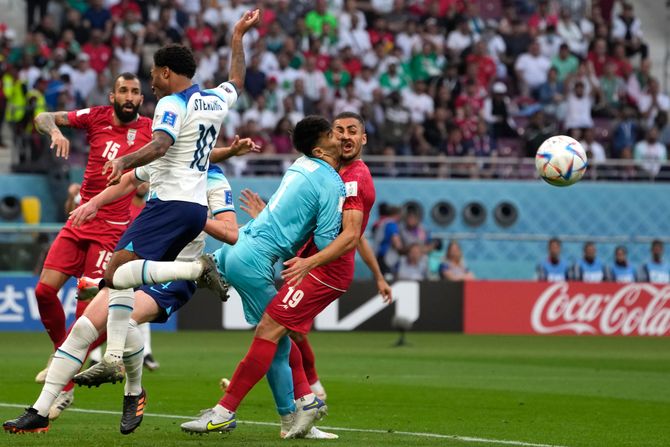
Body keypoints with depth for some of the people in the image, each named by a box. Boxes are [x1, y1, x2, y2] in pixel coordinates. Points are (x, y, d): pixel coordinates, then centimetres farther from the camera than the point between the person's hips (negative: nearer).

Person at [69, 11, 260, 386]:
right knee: (121, 275, 12)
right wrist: (238, 37, 47)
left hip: (171, 203, -9)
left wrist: (125, 161, -40)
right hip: (197, 206, 9)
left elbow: (159, 145, -28)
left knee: (117, 271, -19)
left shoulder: (172, 104, -10)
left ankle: (198, 268, -30)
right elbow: (237, 82, 37)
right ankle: (114, 359, 6)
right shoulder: (215, 100, 15)